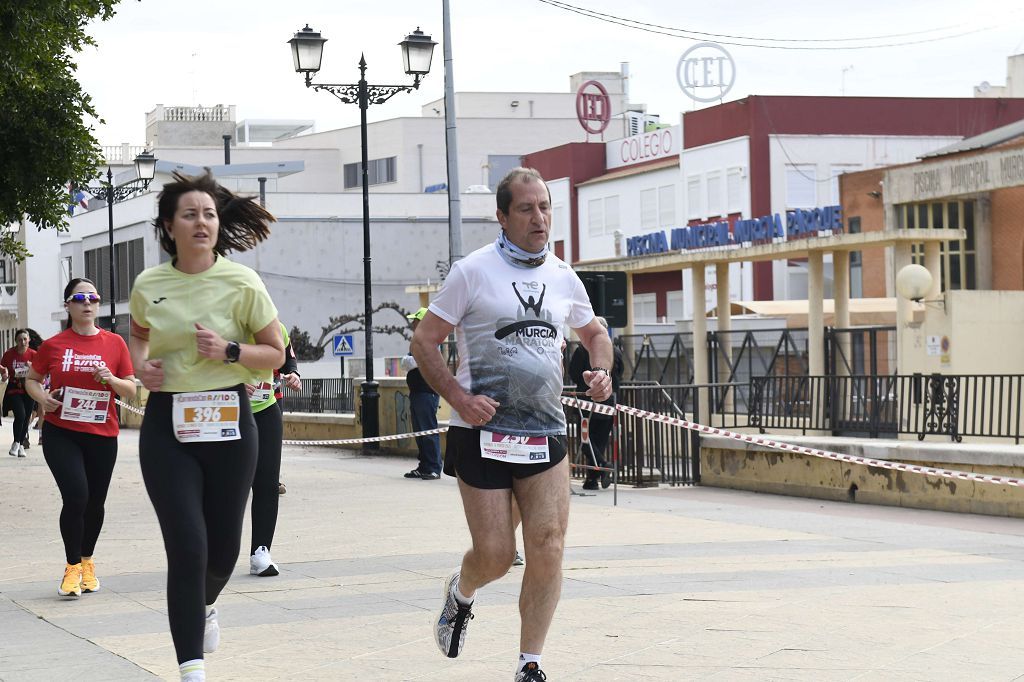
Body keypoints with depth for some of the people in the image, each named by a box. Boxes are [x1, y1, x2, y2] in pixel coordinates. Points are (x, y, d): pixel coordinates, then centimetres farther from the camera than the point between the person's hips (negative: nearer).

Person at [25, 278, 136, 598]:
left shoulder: (114, 343, 2)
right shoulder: (54, 345, 0)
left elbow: (131, 389, 6)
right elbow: (32, 379, 12)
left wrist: (112, 380, -14)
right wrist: (42, 397, -9)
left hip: (102, 435, 2)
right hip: (61, 433, -2)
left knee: (95, 502, 10)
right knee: (76, 496, -16)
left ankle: (87, 561, 32)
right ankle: (73, 567, -1)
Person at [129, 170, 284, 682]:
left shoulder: (242, 284, -5)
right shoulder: (148, 285, 1)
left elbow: (275, 353, 2)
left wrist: (229, 351, -16)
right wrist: (141, 366, 2)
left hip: (228, 420, 0)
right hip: (166, 426, 0)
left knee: (223, 547, 10)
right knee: (187, 546, -11)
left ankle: (205, 604, 47)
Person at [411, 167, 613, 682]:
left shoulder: (563, 278, 11)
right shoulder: (472, 272, -3)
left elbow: (594, 333, 29)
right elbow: (423, 341, -2)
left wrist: (601, 371, 7)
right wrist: (457, 396, -15)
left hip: (545, 433, 4)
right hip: (483, 433, -3)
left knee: (548, 548, -9)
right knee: (494, 556, -3)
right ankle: (460, 593, 34)